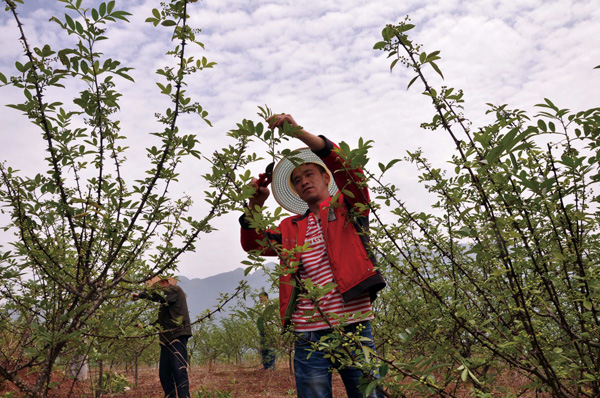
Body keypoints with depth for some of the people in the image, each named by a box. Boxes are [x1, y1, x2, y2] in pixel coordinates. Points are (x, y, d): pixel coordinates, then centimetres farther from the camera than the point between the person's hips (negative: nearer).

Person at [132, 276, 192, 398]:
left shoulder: (175, 290, -1)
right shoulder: (165, 302, 26)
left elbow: (158, 295, -20)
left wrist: (140, 295, -11)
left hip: (178, 337, -9)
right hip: (167, 340, 9)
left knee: (179, 371, -15)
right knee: (164, 373, 5)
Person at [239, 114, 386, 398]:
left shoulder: (347, 207, 8)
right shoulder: (291, 228, 17)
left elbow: (347, 166, -9)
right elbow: (253, 244, 10)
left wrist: (299, 131, -16)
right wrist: (255, 205, -7)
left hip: (355, 327, -2)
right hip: (309, 336, 3)